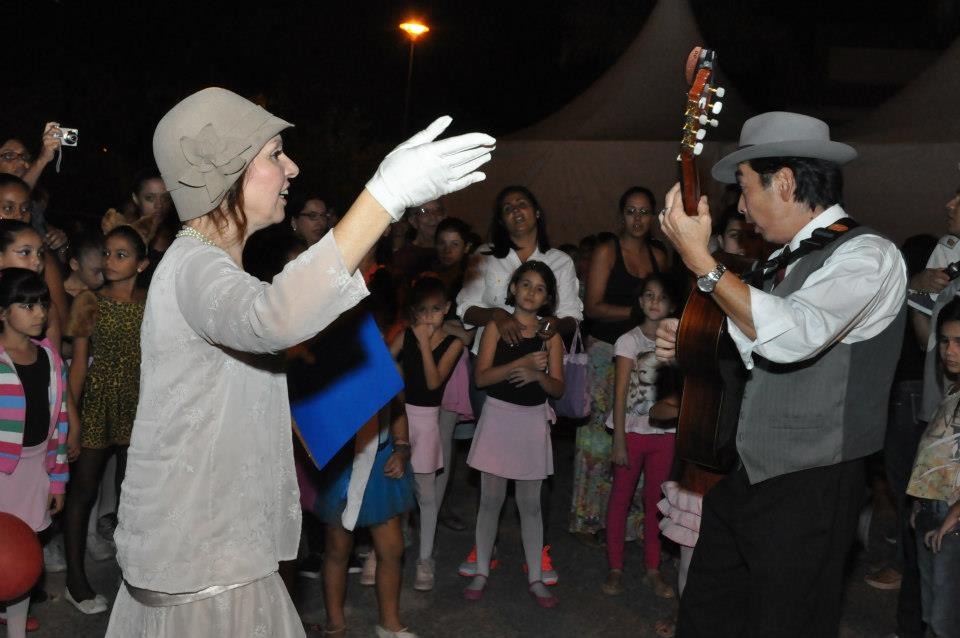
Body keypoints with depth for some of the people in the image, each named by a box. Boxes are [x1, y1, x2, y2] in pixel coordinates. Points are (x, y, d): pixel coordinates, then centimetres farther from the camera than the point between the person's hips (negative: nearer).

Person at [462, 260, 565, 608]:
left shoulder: (550, 334, 3)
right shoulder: (496, 325, -1)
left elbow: (558, 388, 1)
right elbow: (481, 377, -10)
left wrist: (538, 375, -20)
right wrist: (522, 362, -21)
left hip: (533, 420, 1)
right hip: (498, 416, -1)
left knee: (530, 504, 8)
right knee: (491, 499, 6)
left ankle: (535, 578, 16)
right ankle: (481, 572, 18)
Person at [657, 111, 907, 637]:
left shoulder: (868, 256, -14)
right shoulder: (787, 260, 12)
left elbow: (791, 337, -31)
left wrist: (700, 259, -26)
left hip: (806, 489, -8)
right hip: (746, 477, 8)